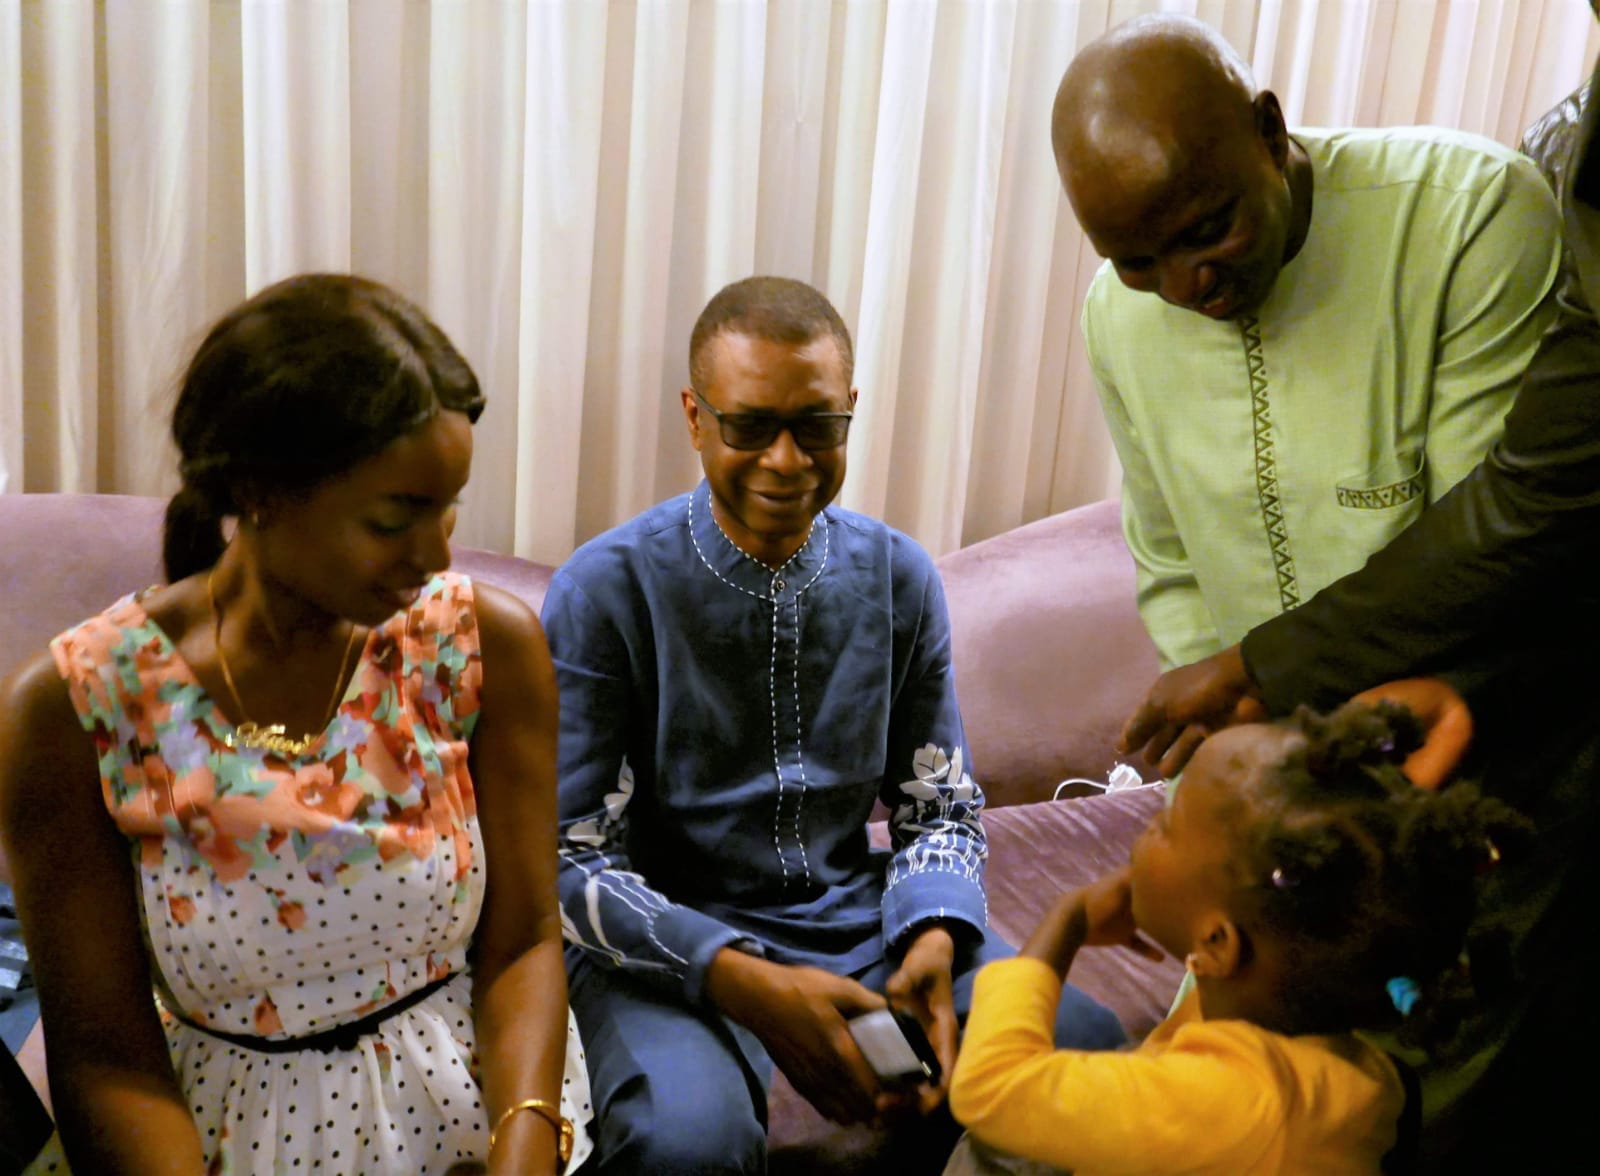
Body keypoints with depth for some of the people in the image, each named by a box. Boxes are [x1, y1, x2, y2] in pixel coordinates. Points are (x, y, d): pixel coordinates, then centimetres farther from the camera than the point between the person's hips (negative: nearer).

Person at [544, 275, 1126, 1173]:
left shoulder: (900, 578, 2)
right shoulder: (603, 592, -11)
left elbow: (944, 805, 8)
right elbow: (570, 862, -12)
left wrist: (934, 939, -14)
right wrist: (745, 982, -26)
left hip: (859, 919, 5)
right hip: (672, 939, -4)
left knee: (1089, 1041, -17)